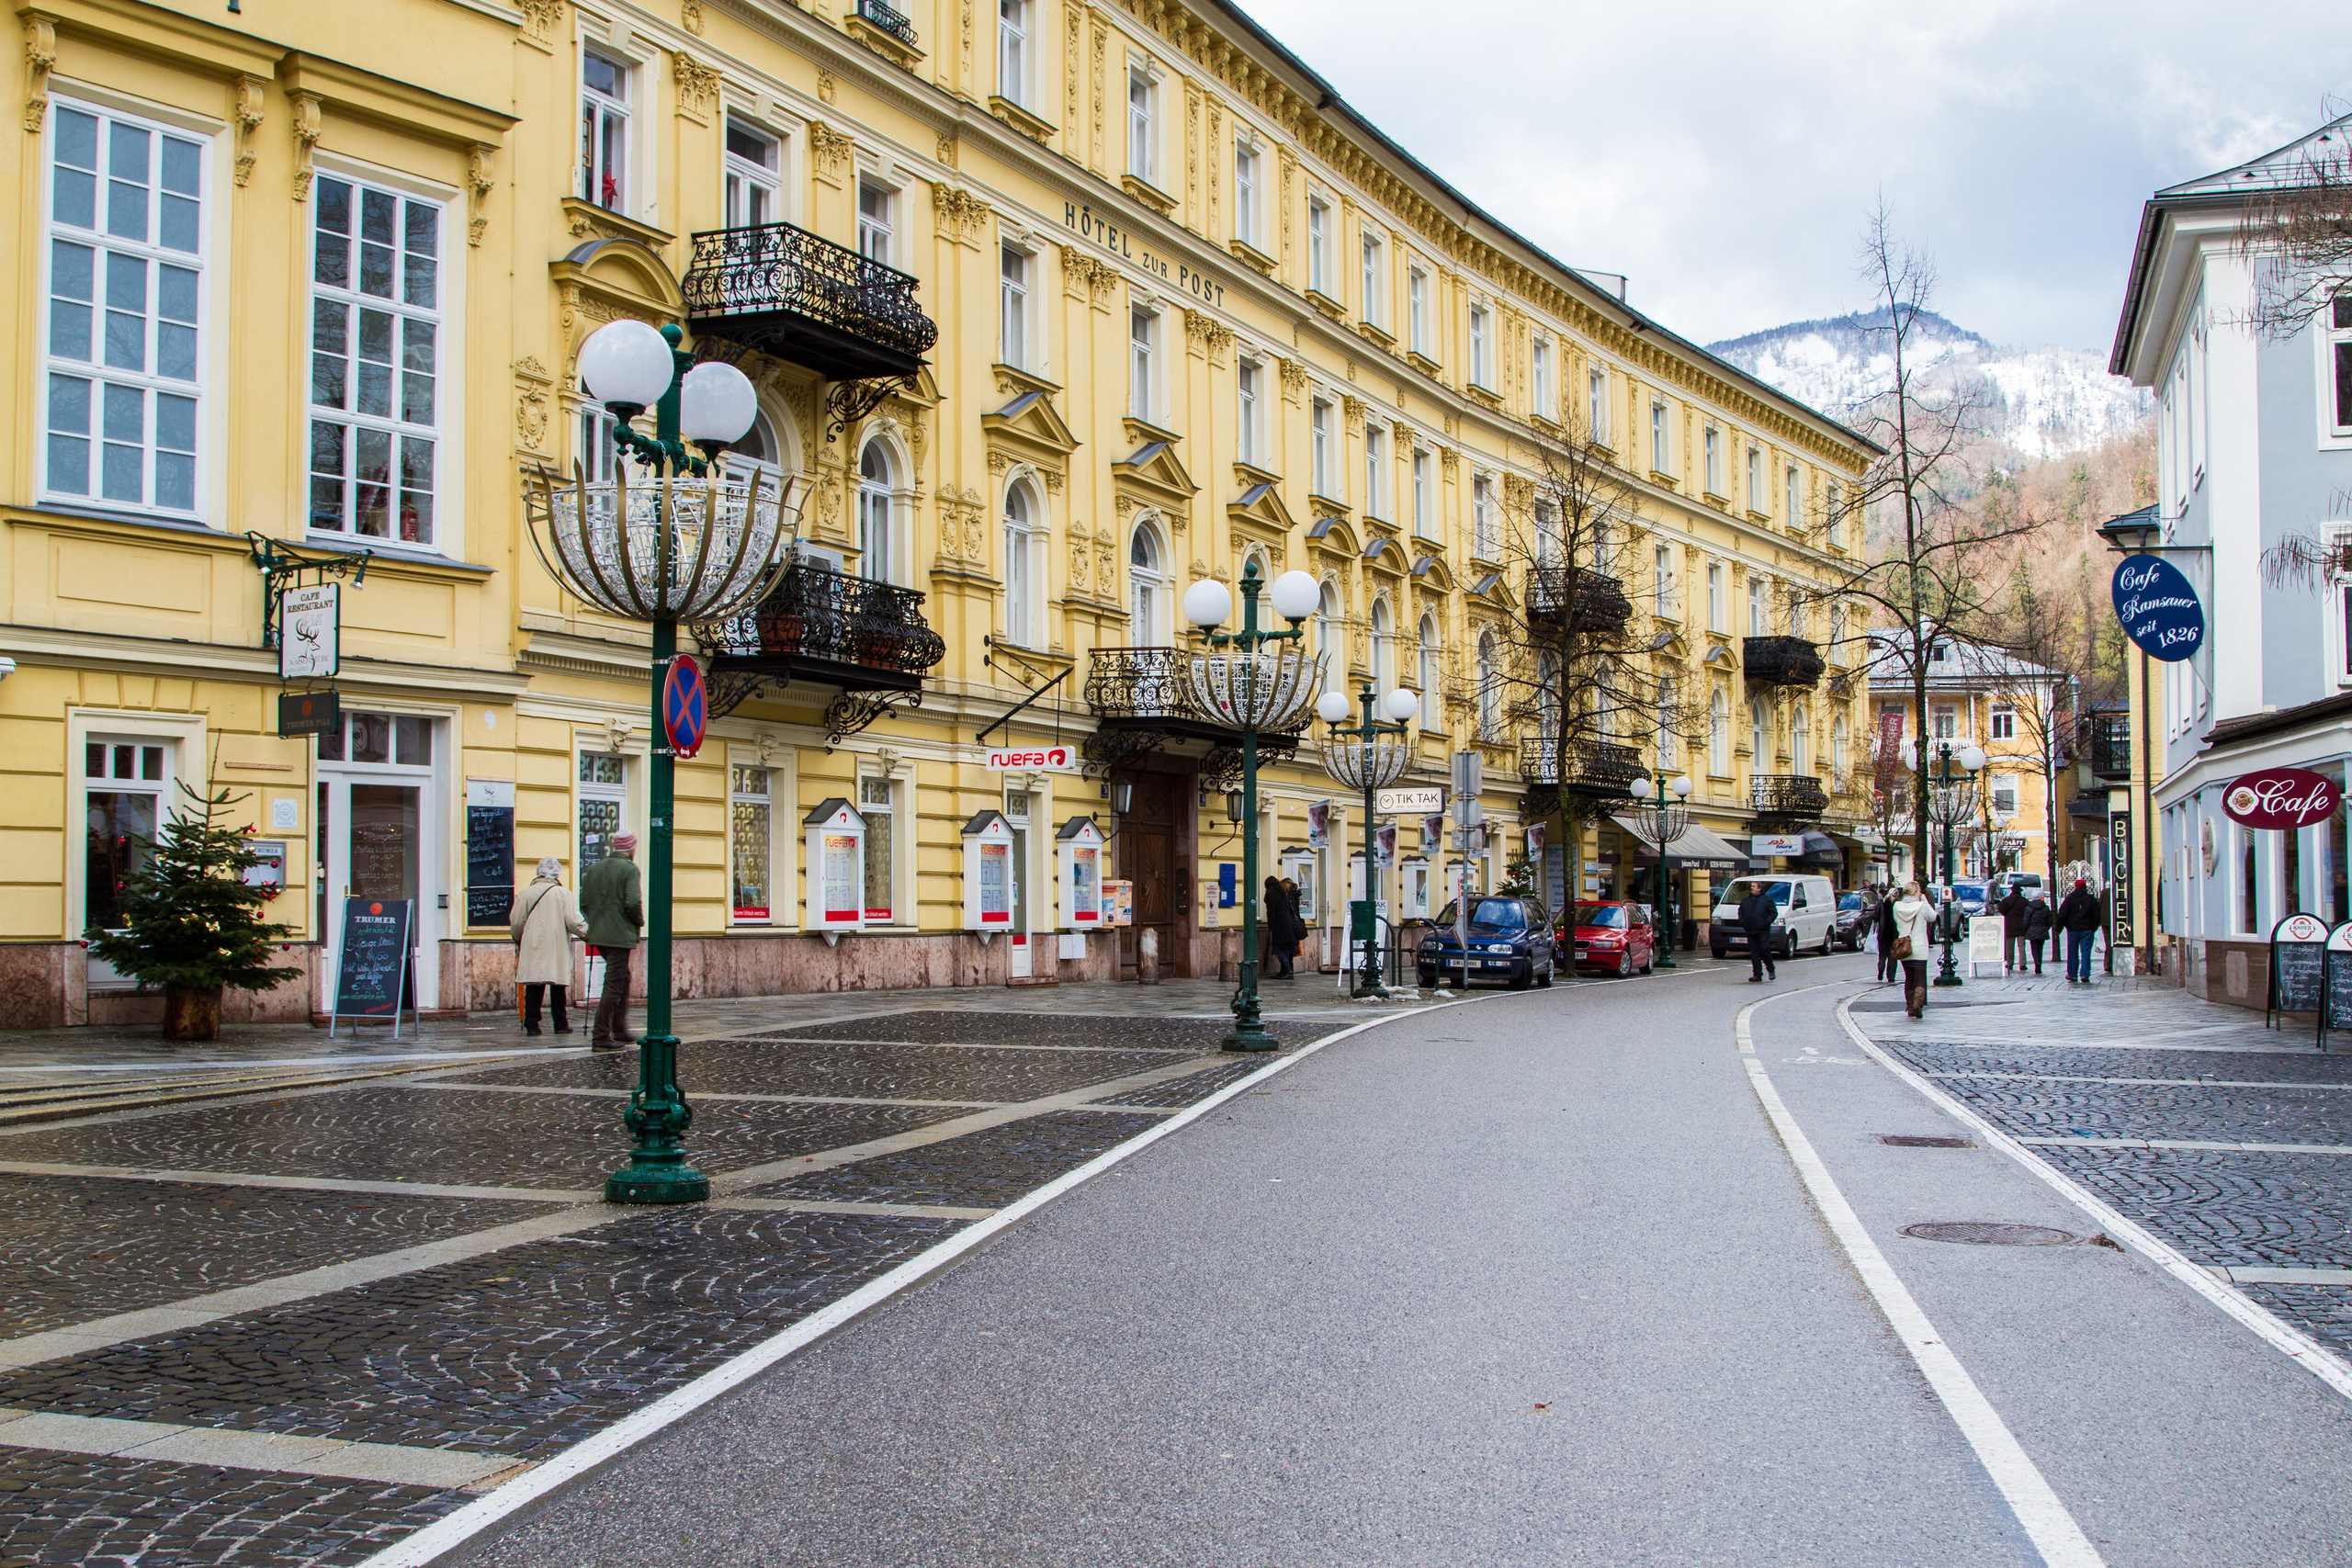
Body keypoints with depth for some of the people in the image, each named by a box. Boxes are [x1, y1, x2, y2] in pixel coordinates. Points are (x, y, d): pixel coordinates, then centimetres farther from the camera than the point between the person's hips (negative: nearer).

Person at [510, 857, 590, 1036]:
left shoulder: (524, 894, 3)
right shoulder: (563, 893, -4)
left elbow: (517, 923, 6)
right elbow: (573, 921, -8)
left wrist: (519, 944, 23)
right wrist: (588, 934, 8)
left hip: (532, 949, 2)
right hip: (557, 950, -1)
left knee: (533, 989, 4)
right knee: (558, 988, 6)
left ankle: (531, 1024, -1)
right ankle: (561, 1024, 9)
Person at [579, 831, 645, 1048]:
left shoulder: (594, 868, 10)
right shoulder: (629, 869, -10)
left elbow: (584, 902, 8)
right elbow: (632, 902, -19)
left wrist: (595, 922, 17)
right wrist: (639, 922, -2)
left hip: (597, 934, 7)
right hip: (620, 935, -7)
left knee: (622, 979, 21)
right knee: (613, 985, -3)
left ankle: (620, 1030, 24)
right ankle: (600, 1037, -6)